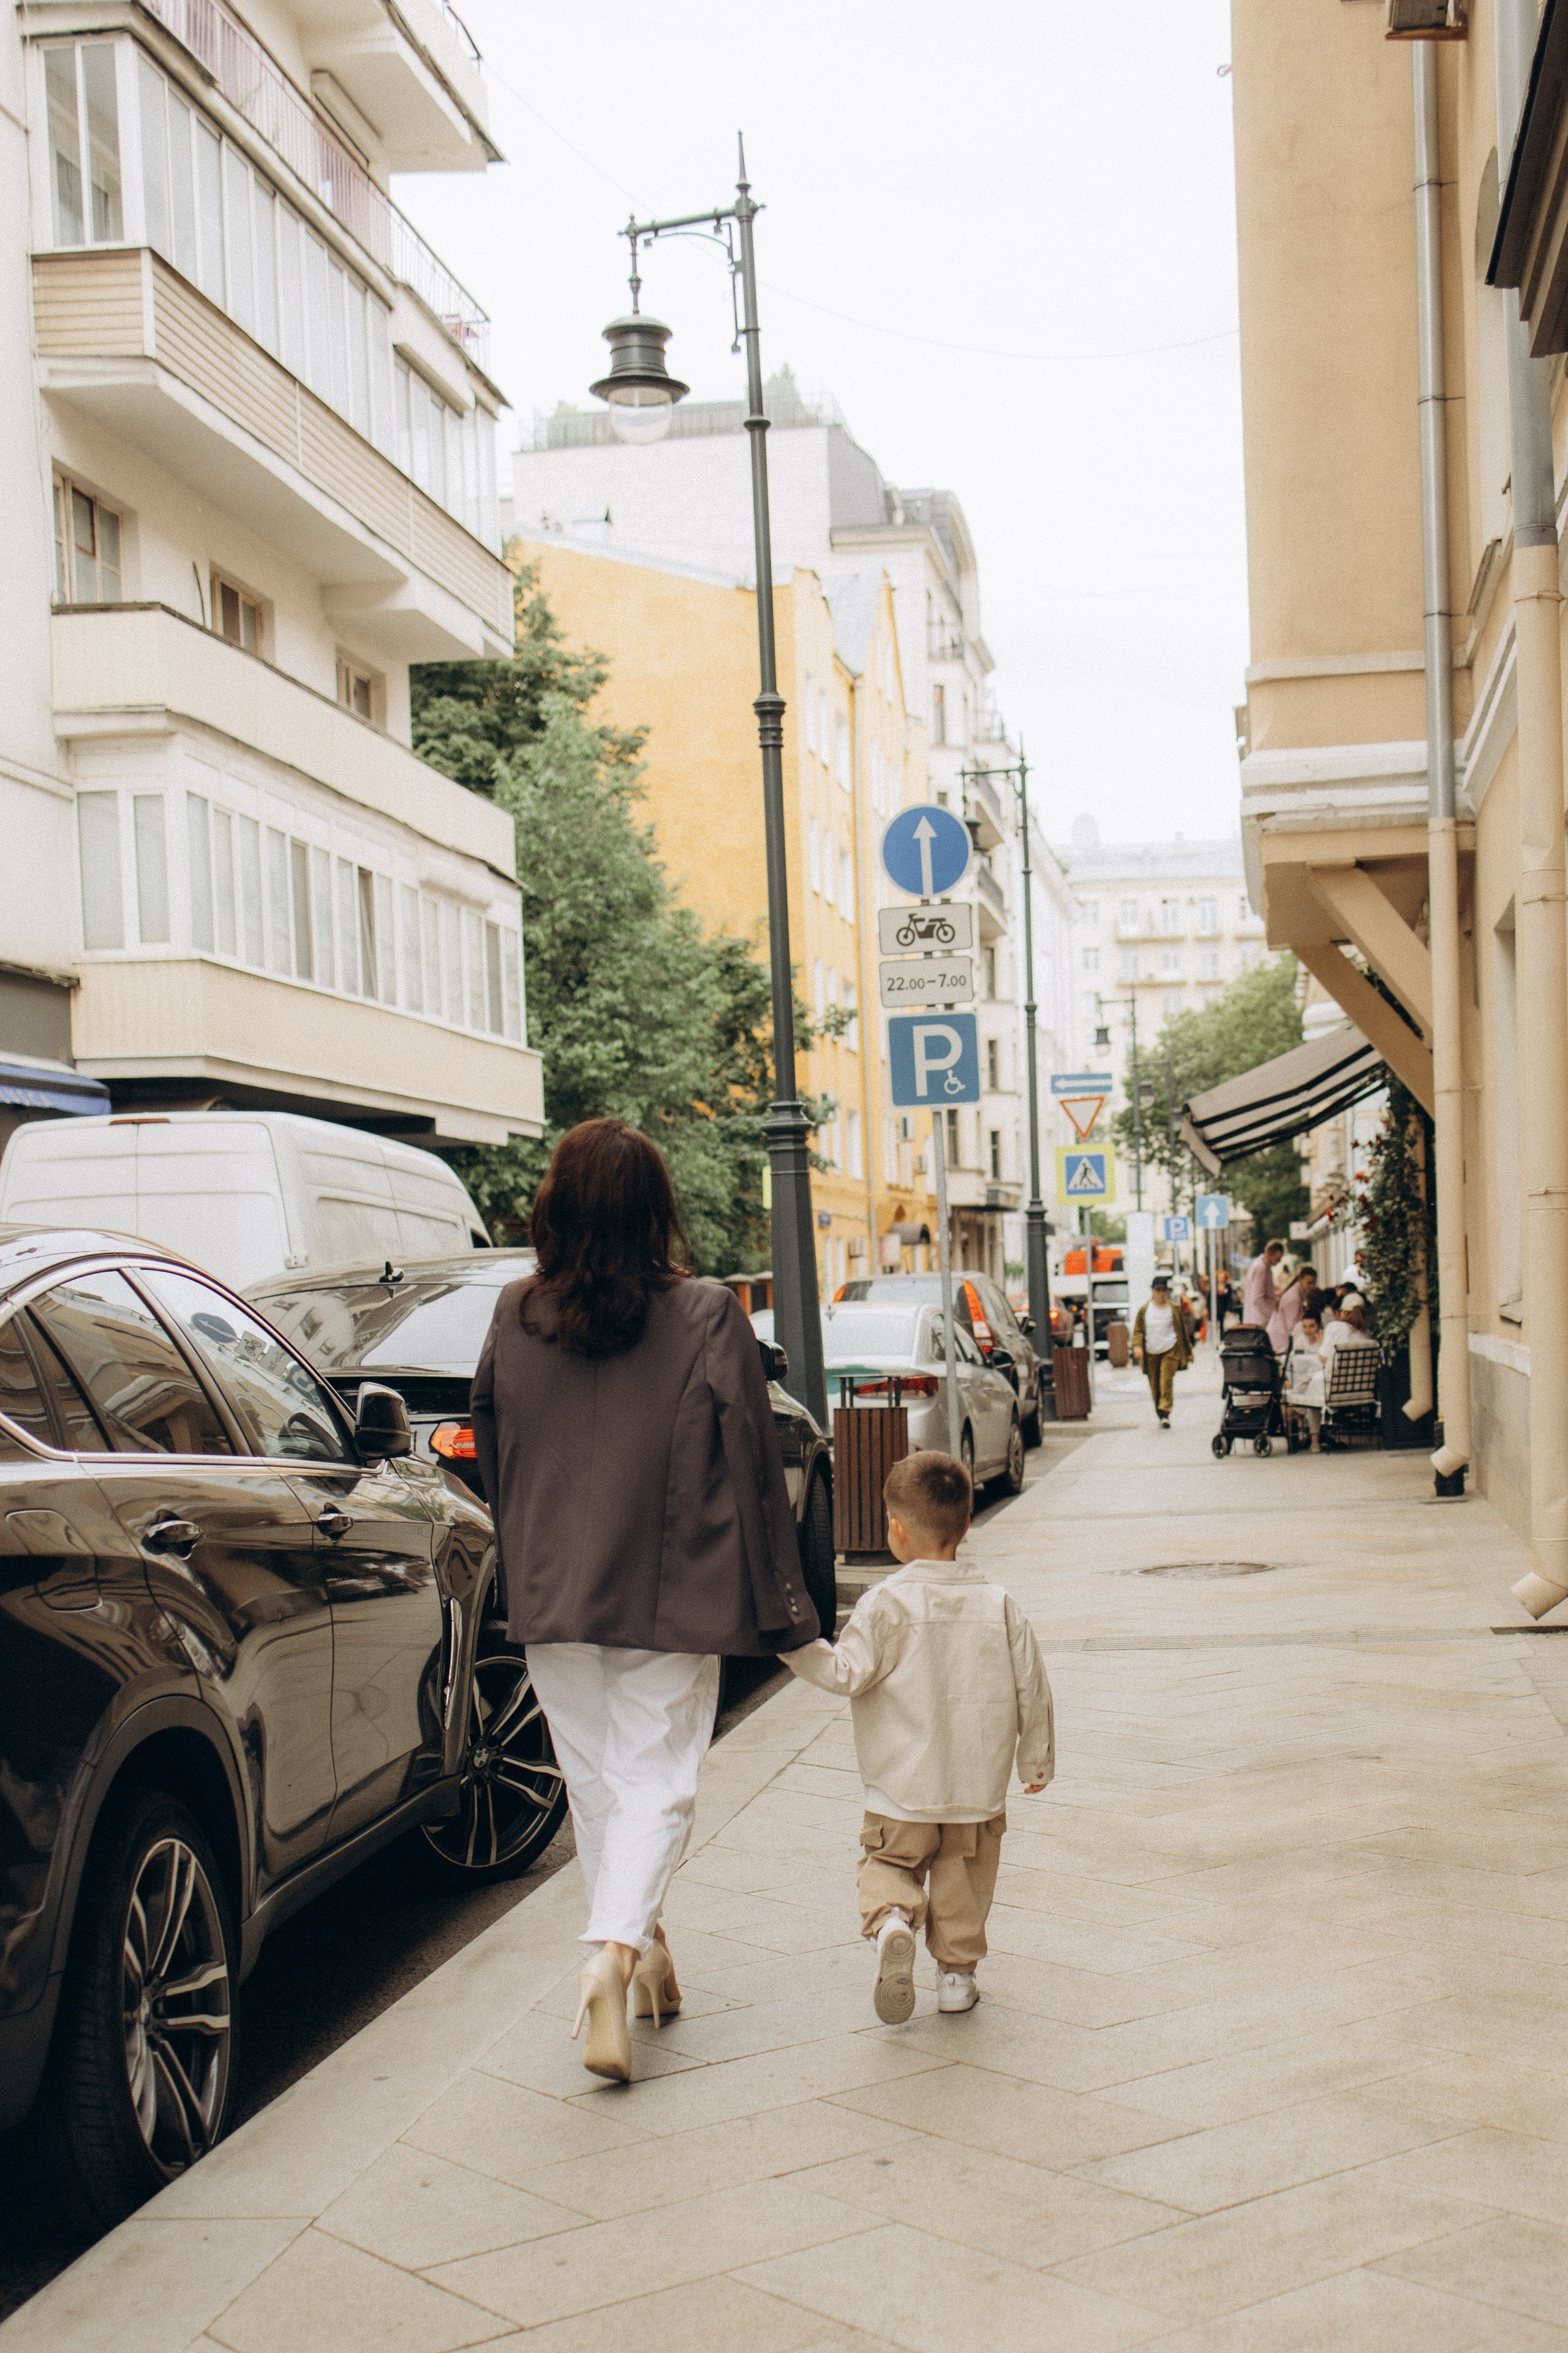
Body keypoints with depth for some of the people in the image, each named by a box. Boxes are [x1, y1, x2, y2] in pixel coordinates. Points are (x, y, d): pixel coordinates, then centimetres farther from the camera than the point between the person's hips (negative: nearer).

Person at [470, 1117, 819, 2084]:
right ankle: (616, 1952, -15)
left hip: (552, 1599, 3)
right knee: (658, 1782, 4)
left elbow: (491, 1459, 10)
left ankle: (642, 1950, 26)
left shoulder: (515, 1319, -2)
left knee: (595, 1780, 16)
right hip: (669, 1601, -3)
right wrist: (780, 1604, -1)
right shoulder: (706, 1319, -11)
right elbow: (751, 1470, -8)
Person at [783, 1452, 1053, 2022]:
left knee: (889, 1862, 10)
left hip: (901, 1788, -3)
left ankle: (892, 1920, -18)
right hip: (978, 1783, 3)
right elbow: (1031, 1690, 5)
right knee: (963, 1879, 18)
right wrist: (1036, 1761, 18)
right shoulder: (999, 1605, -1)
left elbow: (846, 1674, -15)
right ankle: (957, 1973, 20)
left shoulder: (884, 1605, -13)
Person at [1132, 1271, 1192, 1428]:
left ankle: (1165, 1413, -19)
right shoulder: (1145, 1309, 6)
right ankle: (1161, 1415, 16)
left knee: (1167, 1381, -17)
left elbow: (1183, 1330, 13)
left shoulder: (1174, 1308, 6)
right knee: (1155, 1386, 4)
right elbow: (1138, 1330, 6)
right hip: (1151, 1353, 2)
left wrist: (1188, 1351, 15)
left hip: (1170, 1350, -2)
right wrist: (1137, 1346, -13)